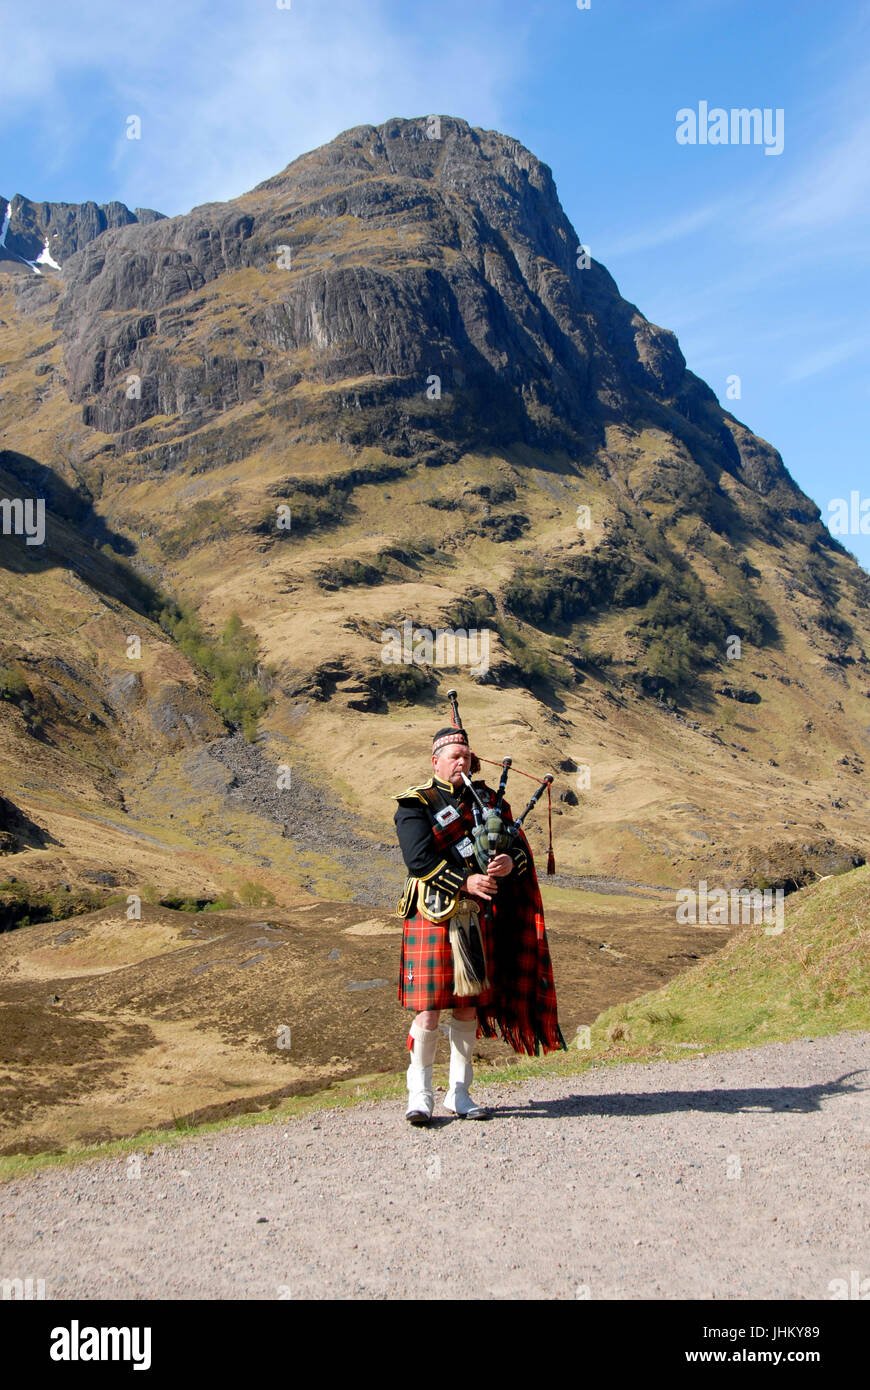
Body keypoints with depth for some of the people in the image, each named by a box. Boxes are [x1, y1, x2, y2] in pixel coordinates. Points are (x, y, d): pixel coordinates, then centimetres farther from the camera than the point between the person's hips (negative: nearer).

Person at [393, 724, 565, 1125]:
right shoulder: (415, 804, -2)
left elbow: (519, 845, 9)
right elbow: (419, 858, -14)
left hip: (478, 916, 5)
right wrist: (465, 882, -21)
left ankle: (459, 1093, 17)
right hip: (433, 914, -5)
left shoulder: (487, 799, 15)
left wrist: (510, 862, -15)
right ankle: (420, 1093, 6)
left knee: (469, 1006, 8)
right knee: (429, 1007, -6)